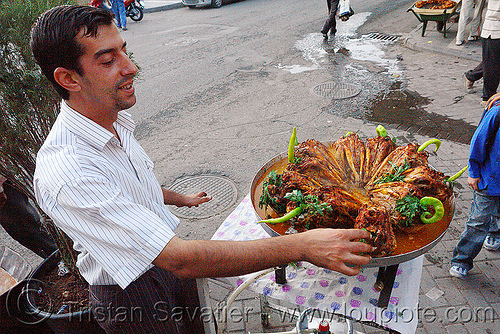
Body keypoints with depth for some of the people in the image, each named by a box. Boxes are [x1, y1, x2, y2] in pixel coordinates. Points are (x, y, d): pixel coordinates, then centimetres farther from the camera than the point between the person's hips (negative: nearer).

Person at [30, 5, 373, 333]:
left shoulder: (116, 120, -6)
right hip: (131, 294, -6)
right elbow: (180, 259, -42)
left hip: (166, 261, 7)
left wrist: (180, 198, 28)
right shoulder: (66, 173, -36)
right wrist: (301, 246, -42)